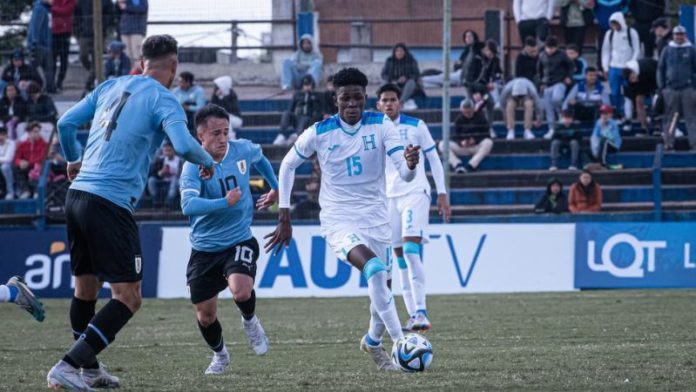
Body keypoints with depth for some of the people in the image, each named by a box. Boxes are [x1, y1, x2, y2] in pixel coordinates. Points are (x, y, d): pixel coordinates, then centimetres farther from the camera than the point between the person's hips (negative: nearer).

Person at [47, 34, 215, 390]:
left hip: (77, 196, 8)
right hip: (111, 203, -8)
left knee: (86, 287, 21)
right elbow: (183, 145, -18)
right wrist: (207, 161, 3)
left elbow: (66, 123, 15)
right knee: (128, 298, -5)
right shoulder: (163, 99, -4)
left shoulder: (110, 87, 15)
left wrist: (73, 160, 34)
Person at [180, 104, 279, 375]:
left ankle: (250, 321, 7)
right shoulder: (193, 167, -18)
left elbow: (260, 158, 21)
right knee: (205, 316, 5)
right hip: (204, 248, -1)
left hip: (239, 241, 1)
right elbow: (188, 205, -35)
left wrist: (275, 188, 26)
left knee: (241, 291, -28)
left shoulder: (243, 150, -6)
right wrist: (225, 202, -40)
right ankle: (219, 355, 37)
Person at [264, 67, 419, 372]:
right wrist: (284, 217, 4)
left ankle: (373, 341, 42)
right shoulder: (319, 133, -8)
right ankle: (400, 343, -32)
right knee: (375, 270, -29)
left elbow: (405, 174, -14)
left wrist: (410, 164, -39)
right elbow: (288, 165, 8)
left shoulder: (380, 125, -7)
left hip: (375, 218, 3)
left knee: (381, 287, 11)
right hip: (338, 220, -3)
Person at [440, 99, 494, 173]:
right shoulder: (459, 119, 5)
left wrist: (475, 140, -23)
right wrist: (461, 142, -21)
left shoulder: (480, 117, 0)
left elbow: (485, 135, -4)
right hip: (462, 148, 2)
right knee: (442, 144, -19)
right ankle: (457, 164, -40)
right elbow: (456, 136, 2)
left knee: (488, 142, -36)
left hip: (477, 147, -2)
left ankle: (470, 166, -45)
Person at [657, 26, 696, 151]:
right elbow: (660, 69, 11)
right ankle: (668, 143, 7)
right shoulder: (667, 50, 8)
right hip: (670, 88, 1)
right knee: (669, 117, 3)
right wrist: (661, 86, 4)